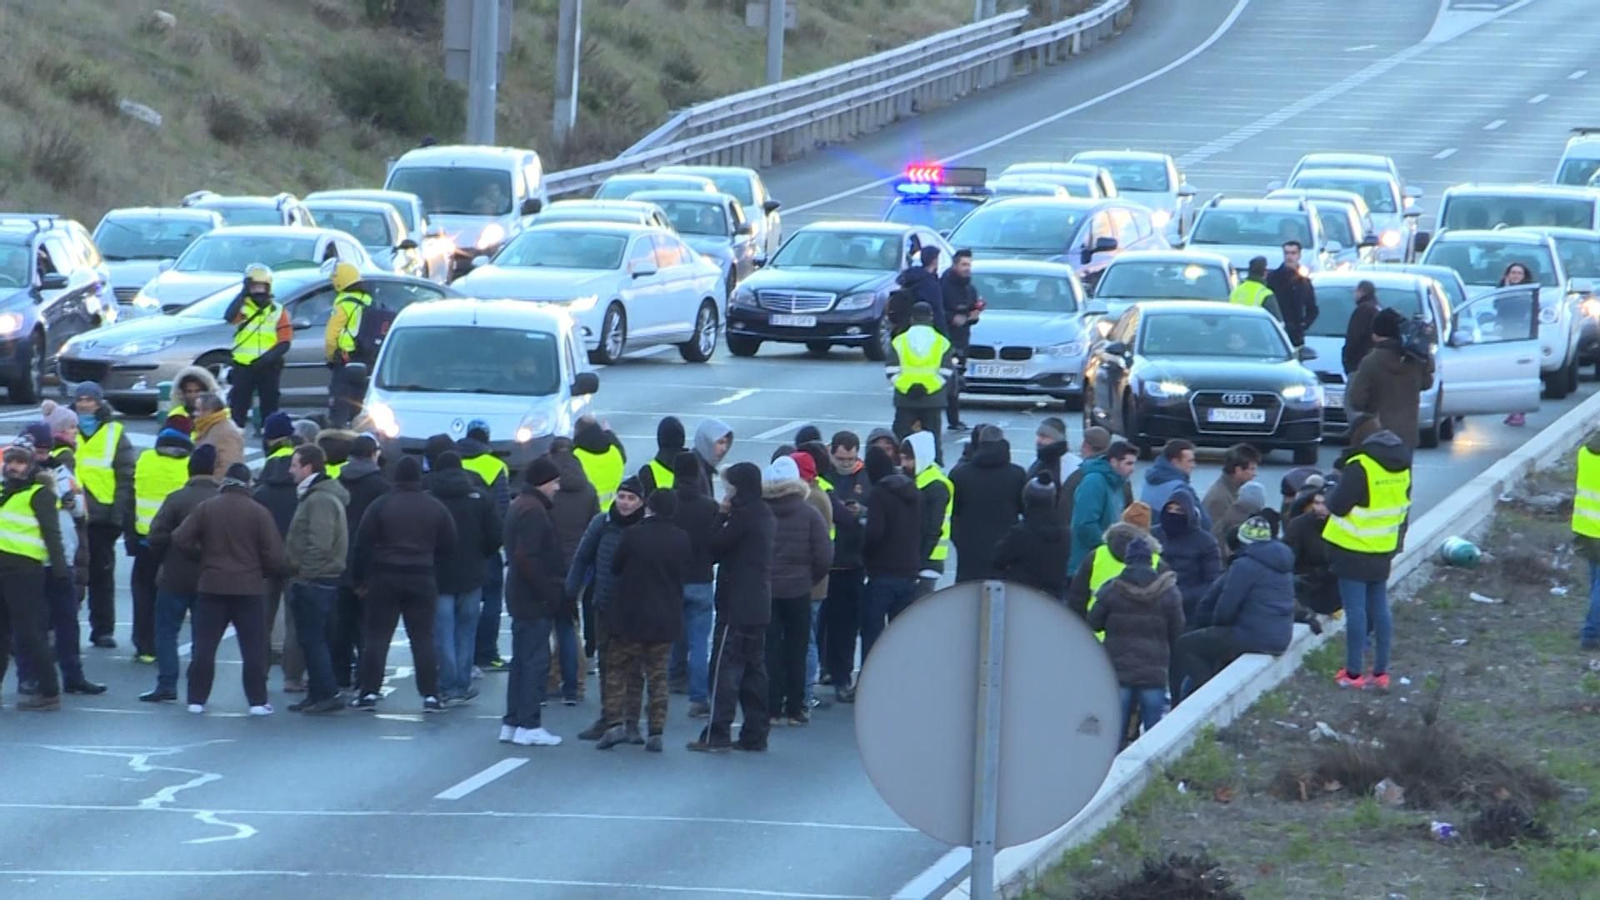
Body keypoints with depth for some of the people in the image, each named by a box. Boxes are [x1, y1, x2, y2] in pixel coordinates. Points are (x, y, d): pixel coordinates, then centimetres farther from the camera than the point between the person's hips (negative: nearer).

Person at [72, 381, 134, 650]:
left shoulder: (114, 434, 4)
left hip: (103, 515, -1)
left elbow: (127, 476, 1)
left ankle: (103, 629, 11)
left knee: (102, 573, 5)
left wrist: (122, 511, -7)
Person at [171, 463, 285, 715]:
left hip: (211, 588, 1)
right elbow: (274, 555, -10)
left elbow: (180, 540, -6)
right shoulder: (258, 512, -6)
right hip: (249, 588, -1)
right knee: (253, 649, 5)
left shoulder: (206, 508, -1)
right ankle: (257, 701, 3)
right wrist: (261, 571, 11)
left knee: (204, 646, 7)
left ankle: (197, 699, 7)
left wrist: (203, 556, 10)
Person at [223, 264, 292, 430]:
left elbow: (284, 343, -3)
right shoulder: (242, 307, 2)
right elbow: (229, 317, -21)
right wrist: (243, 293, -20)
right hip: (243, 366, 0)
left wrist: (268, 357, -20)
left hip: (268, 368, 0)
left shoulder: (278, 311, 3)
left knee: (269, 407, 7)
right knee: (238, 409, -2)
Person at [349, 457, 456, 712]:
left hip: (385, 578, -2)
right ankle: (430, 695, 1)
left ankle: (369, 693, 0)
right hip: (423, 580, 2)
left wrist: (361, 578, 4)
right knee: (423, 638, 5)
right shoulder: (436, 508, 2)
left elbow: (363, 545, -5)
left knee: (376, 637, 4)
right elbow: (448, 545, 5)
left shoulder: (380, 506, -5)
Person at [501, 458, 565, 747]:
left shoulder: (519, 506, 16)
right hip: (534, 601, -10)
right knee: (536, 661, -7)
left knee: (522, 661, 14)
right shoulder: (533, 511, -16)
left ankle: (512, 723, 17)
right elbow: (528, 558, -23)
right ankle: (528, 726, -6)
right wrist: (549, 593, -20)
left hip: (521, 597, 10)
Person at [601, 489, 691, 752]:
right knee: (658, 675, 9)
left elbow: (615, 568, -2)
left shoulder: (633, 535, -13)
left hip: (630, 615, -3)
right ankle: (655, 732, 4)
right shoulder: (682, 541, -3)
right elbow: (684, 574, 8)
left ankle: (616, 722, -5)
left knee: (620, 670, 8)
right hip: (665, 619, 3)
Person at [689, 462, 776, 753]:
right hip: (758, 605, 9)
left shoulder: (743, 516, -14)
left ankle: (717, 735, -9)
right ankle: (755, 734, 12)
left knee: (726, 667, -7)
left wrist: (721, 515, -3)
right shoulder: (765, 516, 13)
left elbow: (715, 548, -11)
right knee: (754, 668, 11)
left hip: (736, 606, -9)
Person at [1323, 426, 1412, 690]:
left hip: (1354, 551, -6)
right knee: (1379, 608, 13)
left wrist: (1341, 483, 1)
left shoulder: (1360, 468, -21)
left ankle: (1353, 673, 2)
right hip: (1383, 551, 6)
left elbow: (1337, 506, -17)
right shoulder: (1403, 467, 1)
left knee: (1355, 609, -1)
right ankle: (1381, 672, 16)